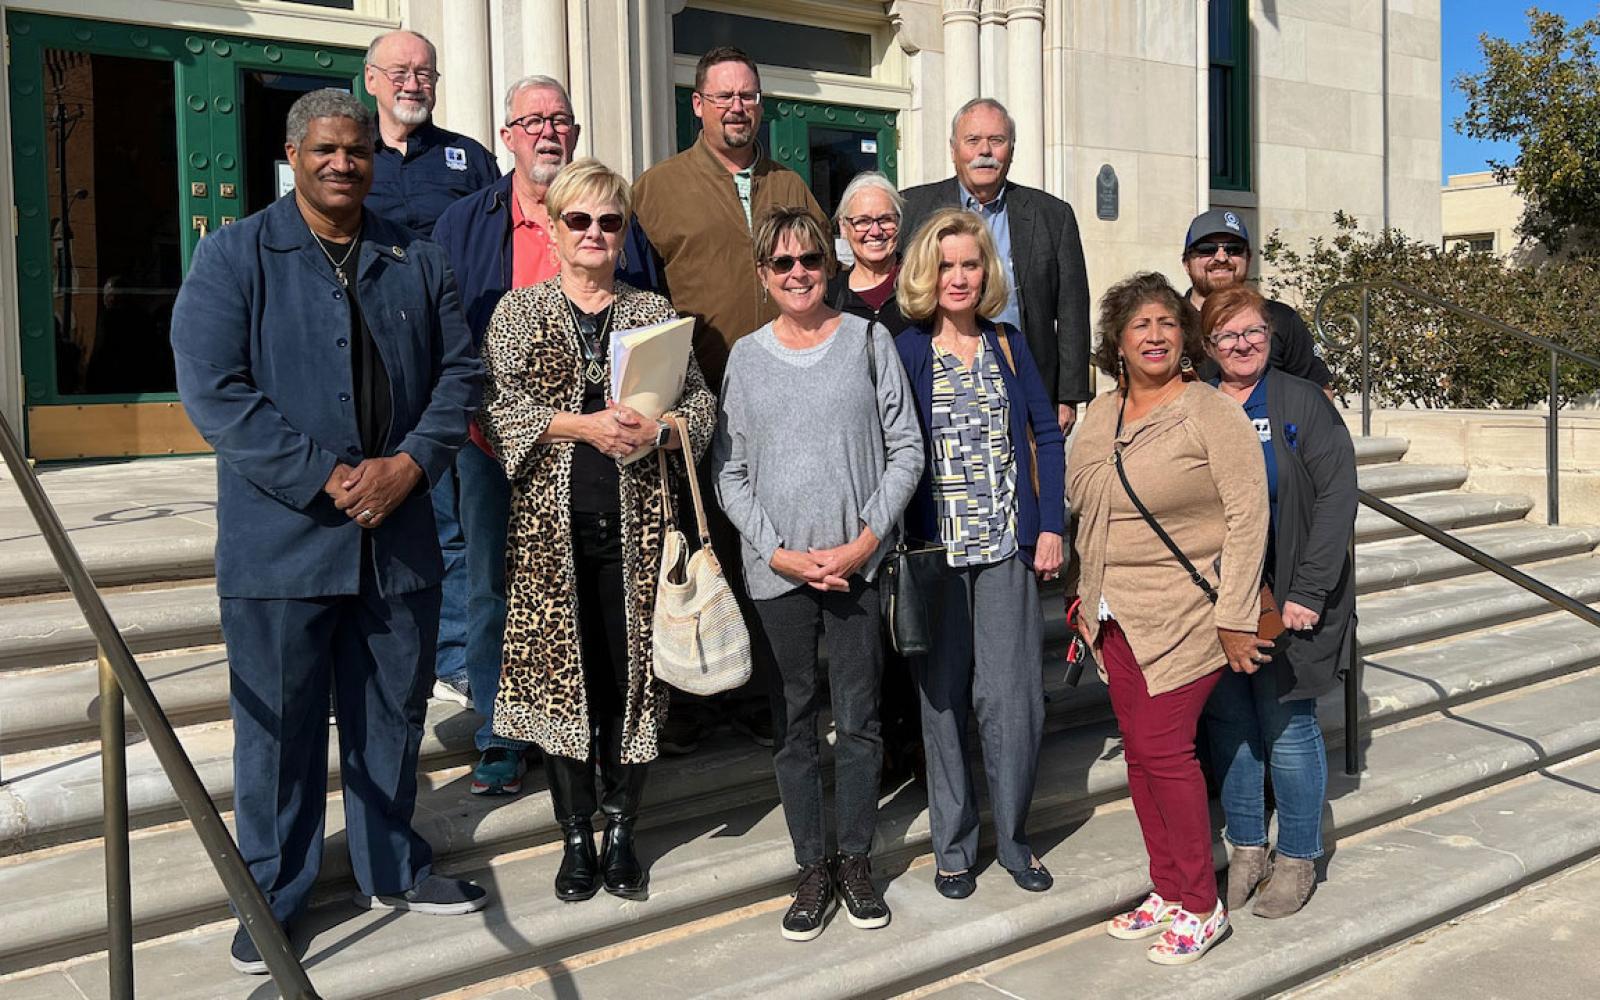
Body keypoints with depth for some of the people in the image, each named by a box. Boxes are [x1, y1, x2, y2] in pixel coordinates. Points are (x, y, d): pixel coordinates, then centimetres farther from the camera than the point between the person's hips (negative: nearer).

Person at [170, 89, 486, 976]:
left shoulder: (416, 262, 10)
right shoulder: (234, 256, -3)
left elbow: (459, 371, 7)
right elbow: (214, 392, -12)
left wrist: (408, 464, -10)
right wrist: (326, 479, -18)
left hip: (399, 536, 4)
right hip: (280, 537, -3)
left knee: (393, 717, 16)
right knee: (279, 728, 7)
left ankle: (393, 869, 34)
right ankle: (271, 897, 25)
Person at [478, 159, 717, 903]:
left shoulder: (653, 311, 11)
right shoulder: (519, 310, 8)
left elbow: (701, 404, 8)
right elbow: (499, 408, -3)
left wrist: (656, 430, -12)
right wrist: (581, 426, -15)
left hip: (635, 517, 1)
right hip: (551, 521, -1)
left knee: (631, 672, 2)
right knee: (558, 668, 2)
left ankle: (621, 830, 17)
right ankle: (576, 835, 16)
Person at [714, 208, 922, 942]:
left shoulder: (867, 339, 3)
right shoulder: (746, 357, 6)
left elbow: (905, 450, 1)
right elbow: (730, 473, 4)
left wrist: (864, 542, -8)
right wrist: (779, 552, -7)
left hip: (857, 564, -1)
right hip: (778, 570, 1)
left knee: (858, 717, 6)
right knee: (796, 721, 8)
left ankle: (856, 860, 22)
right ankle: (813, 868, 21)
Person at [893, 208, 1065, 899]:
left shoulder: (1009, 344, 9)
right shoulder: (905, 351, 1)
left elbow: (1047, 435, 9)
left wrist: (1050, 526, 2)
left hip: (1007, 545, 2)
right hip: (934, 548, -1)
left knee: (1012, 696, -1)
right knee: (942, 695, 6)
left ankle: (1013, 837, 17)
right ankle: (954, 843, 20)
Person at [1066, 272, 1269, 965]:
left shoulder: (1211, 413, -9)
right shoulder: (1099, 417, 11)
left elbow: (1248, 515, -13)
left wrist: (1236, 618, -16)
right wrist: (1085, 599, 17)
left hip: (1184, 615, -6)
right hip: (1117, 618, 7)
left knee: (1162, 749, -7)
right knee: (1139, 750, 10)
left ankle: (1201, 907, 10)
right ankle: (1167, 892, 24)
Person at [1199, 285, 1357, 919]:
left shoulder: (1302, 402, -3)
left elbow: (1336, 497, -9)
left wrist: (1308, 592, -15)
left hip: (1284, 601, -3)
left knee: (1288, 727, 4)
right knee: (1228, 725, 10)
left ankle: (1298, 859, 20)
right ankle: (1246, 850, 26)